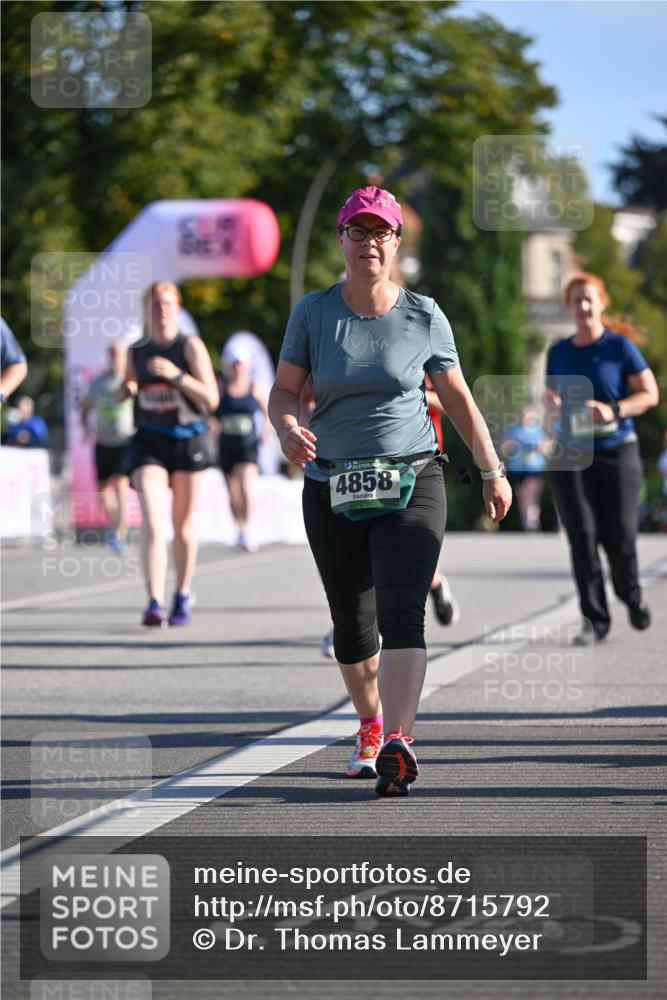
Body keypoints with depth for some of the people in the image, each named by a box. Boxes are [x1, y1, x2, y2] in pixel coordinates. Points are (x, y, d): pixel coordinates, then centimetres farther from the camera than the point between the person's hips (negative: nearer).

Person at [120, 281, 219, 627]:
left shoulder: (190, 347, -4)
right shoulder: (137, 352, 8)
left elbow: (211, 399, -10)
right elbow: (125, 393, 24)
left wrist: (177, 375, -21)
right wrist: (125, 391, 1)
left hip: (188, 441, -1)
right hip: (149, 442, 2)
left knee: (183, 526, 9)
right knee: (152, 523, -16)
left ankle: (183, 596, 28)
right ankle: (154, 603, -23)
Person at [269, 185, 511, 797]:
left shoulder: (423, 316, 1)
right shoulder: (313, 312, 2)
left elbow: (458, 399, 10)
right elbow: (284, 390, 1)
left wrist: (493, 472, 13)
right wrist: (288, 429, -22)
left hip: (412, 482, -2)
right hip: (332, 489, 2)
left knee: (401, 614, -19)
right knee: (352, 626, 10)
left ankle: (397, 744, -31)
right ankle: (370, 728, 34)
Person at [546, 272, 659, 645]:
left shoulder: (620, 346, -2)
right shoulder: (559, 352, 9)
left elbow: (649, 394, -2)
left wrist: (613, 411, -18)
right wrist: (553, 404, -4)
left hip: (617, 451, -3)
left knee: (620, 536, -3)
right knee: (582, 536, -6)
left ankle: (632, 596, 28)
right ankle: (595, 620, -2)